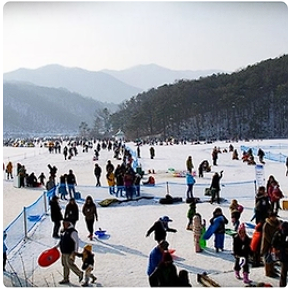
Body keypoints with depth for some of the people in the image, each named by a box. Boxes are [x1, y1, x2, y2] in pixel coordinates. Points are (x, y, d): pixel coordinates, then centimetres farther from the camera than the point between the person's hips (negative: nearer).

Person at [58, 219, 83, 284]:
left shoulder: (72, 232, -18)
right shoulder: (63, 231, 9)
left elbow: (77, 241, -18)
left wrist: (75, 251, -21)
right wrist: (57, 246, 20)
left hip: (70, 252, -9)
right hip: (64, 251, 9)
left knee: (70, 264, -7)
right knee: (65, 265, 13)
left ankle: (80, 273, 14)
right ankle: (66, 279, 23)